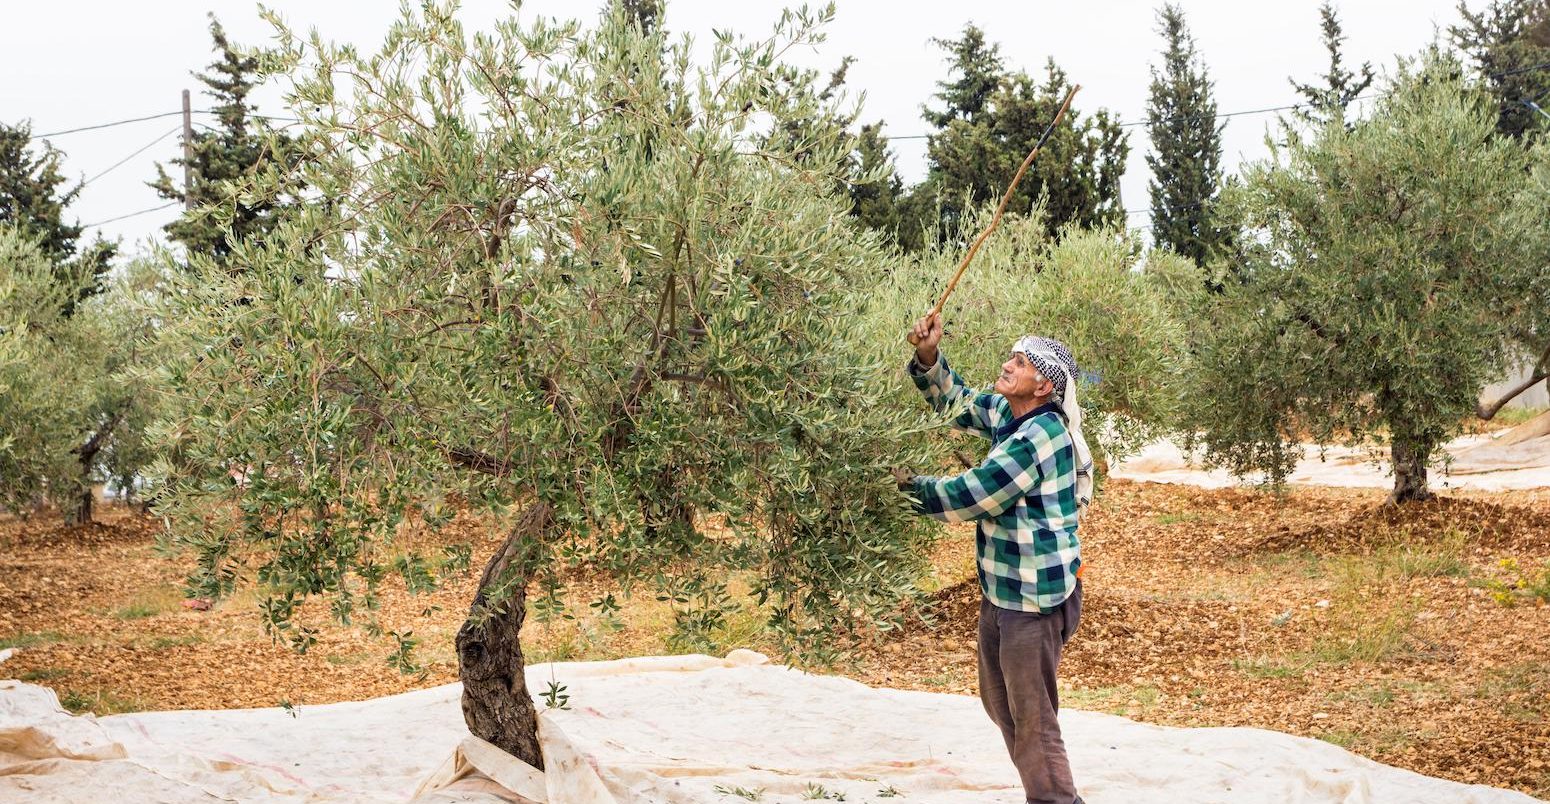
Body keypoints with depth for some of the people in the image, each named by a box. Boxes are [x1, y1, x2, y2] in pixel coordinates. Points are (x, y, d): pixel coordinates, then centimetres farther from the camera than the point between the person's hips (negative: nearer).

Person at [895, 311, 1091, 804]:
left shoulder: (1039, 435, -24)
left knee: (1032, 717, -2)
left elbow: (971, 496, -20)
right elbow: (956, 402, 18)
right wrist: (928, 358, -2)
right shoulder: (1007, 413, 4)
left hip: (1034, 596, -11)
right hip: (1003, 589, 11)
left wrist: (912, 487, -5)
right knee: (999, 702, 24)